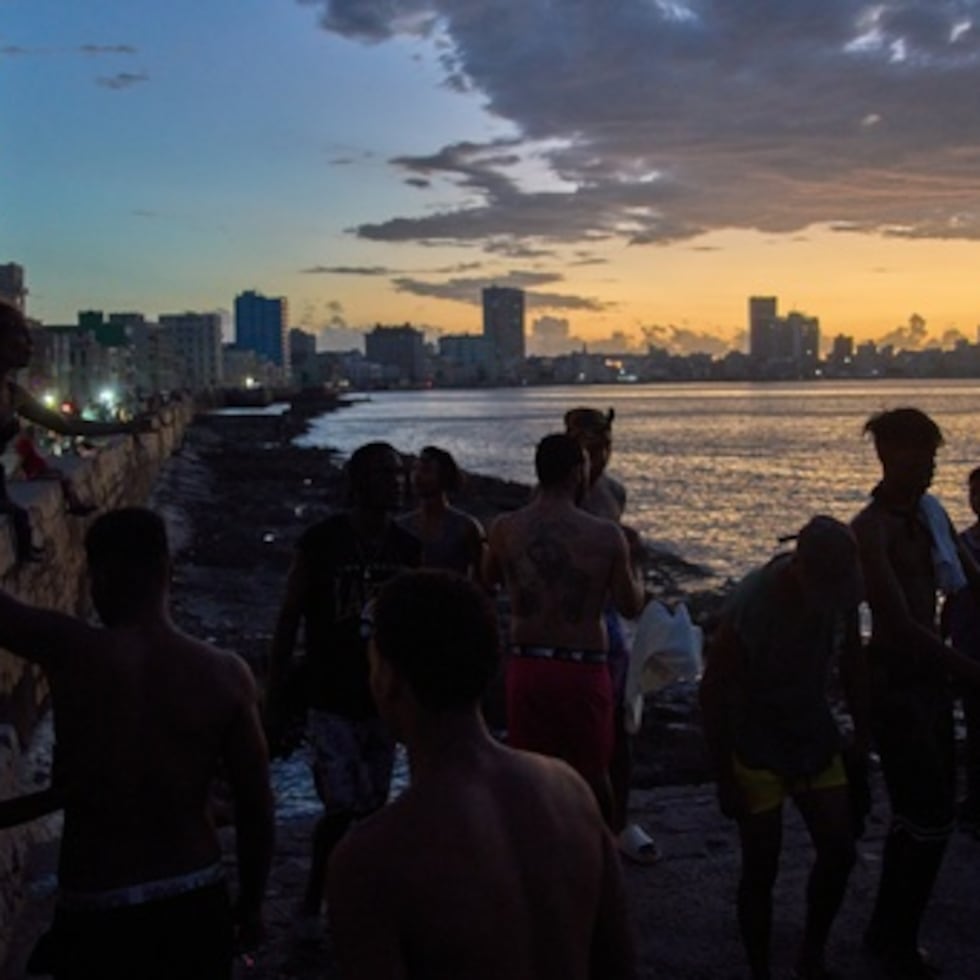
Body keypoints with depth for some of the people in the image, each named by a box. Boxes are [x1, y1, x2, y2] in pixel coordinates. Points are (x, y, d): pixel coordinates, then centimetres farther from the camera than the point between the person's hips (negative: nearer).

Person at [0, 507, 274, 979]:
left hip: (97, 911, -2)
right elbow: (255, 805, -2)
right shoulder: (225, 673, -9)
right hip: (196, 900, 3)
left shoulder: (71, 652, -19)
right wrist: (251, 902, 11)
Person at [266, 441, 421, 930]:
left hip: (384, 700, 4)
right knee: (343, 808, -7)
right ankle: (311, 902, 15)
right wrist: (274, 703, -6)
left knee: (373, 807, 8)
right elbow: (287, 623, -5)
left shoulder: (407, 548, 2)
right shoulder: (320, 542, -10)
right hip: (332, 702, -4)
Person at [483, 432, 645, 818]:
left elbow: (489, 578, 16)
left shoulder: (505, 529, -5)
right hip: (583, 667, -2)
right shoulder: (606, 536, -12)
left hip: (526, 665, 2)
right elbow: (631, 605, -3)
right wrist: (632, 563, 18)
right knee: (592, 773, 15)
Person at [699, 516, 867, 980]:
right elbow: (713, 695, -20)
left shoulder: (840, 588, -13)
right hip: (758, 749, -5)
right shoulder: (748, 608, -30)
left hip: (816, 737, 5)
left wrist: (862, 731, 9)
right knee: (761, 869, 0)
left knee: (839, 853, 7)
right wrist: (725, 781, -15)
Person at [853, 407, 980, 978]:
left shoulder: (932, 513, 7)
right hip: (896, 679, -8)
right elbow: (903, 625, -24)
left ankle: (889, 931, 29)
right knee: (929, 817, -6)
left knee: (922, 811, 14)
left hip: (931, 673, 8)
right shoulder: (871, 529, -17)